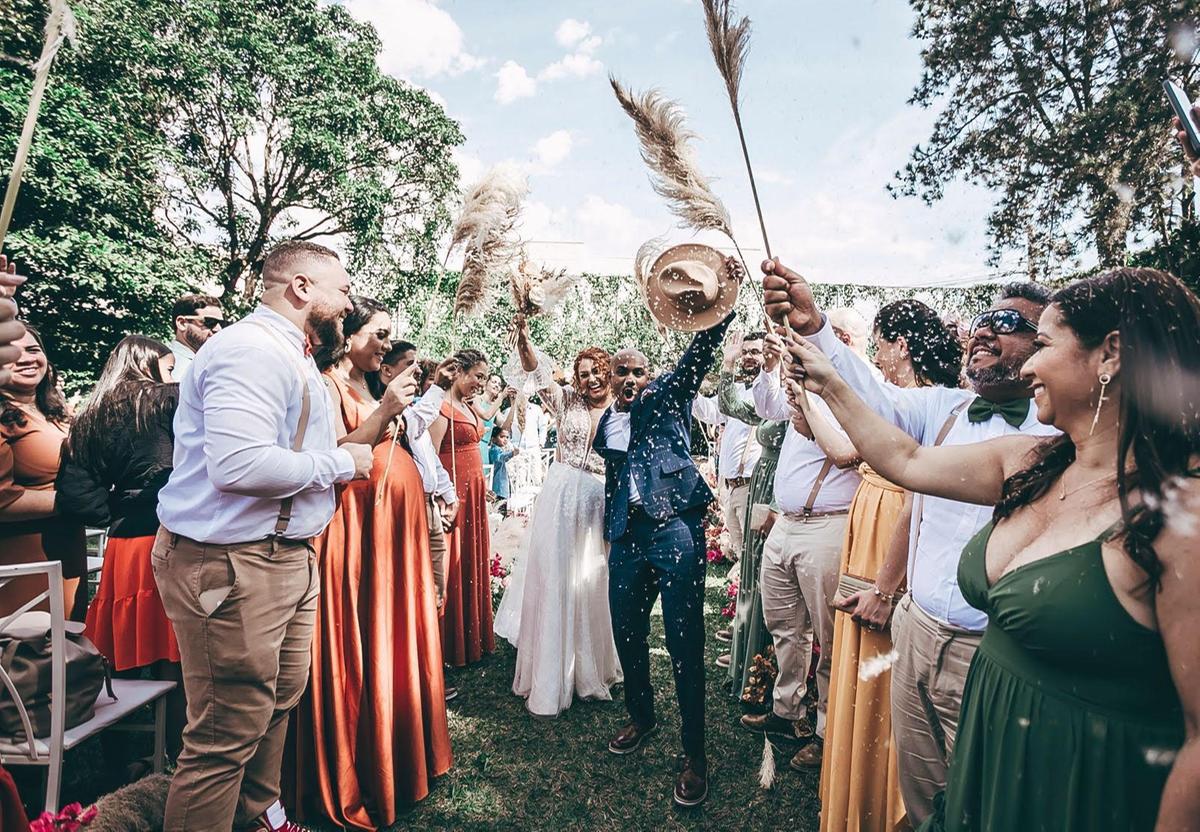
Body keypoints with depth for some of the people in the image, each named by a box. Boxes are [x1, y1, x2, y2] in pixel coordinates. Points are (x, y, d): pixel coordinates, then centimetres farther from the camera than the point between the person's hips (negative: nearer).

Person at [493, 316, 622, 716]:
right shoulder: (566, 401, 1)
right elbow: (535, 371, -12)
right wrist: (523, 336, -29)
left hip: (600, 504, 1)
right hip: (561, 499, -1)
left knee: (592, 586, 10)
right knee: (553, 583, 2)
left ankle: (589, 672, 29)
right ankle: (548, 680, 16)